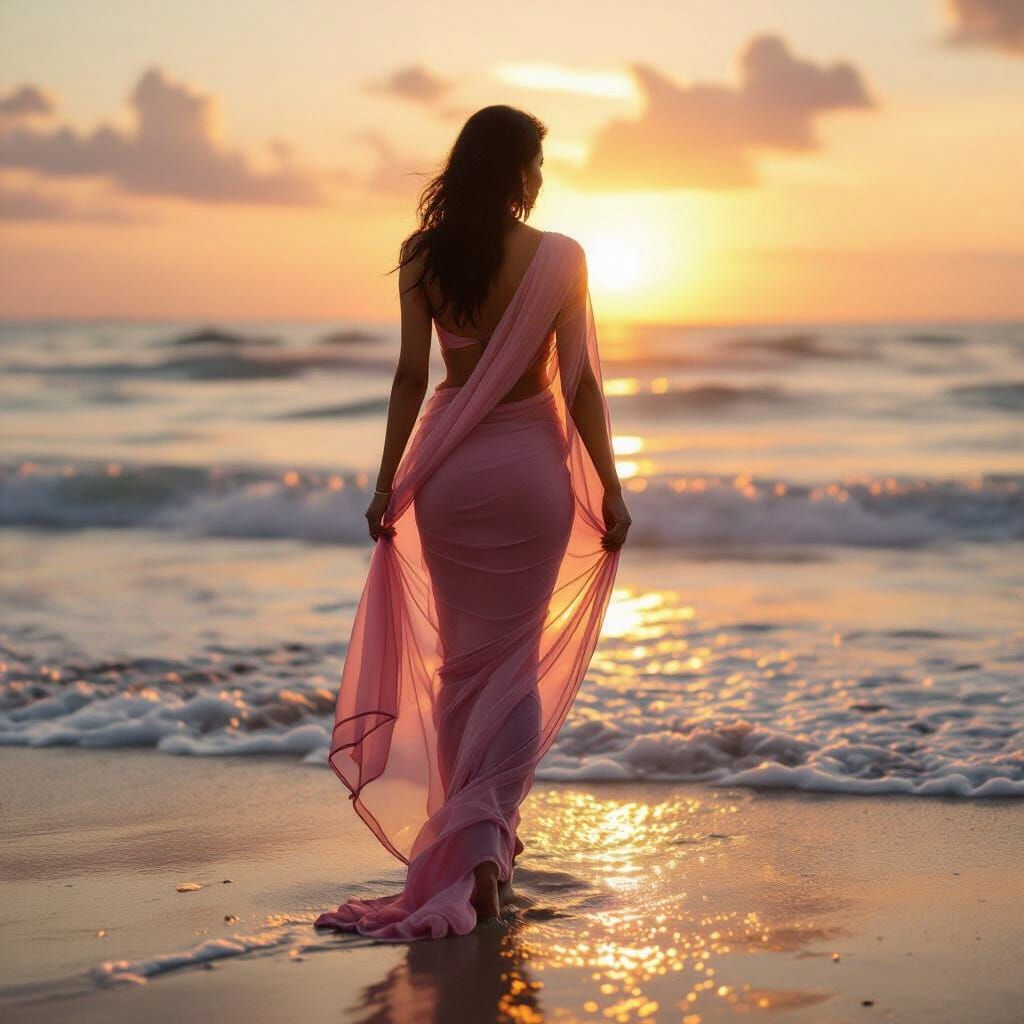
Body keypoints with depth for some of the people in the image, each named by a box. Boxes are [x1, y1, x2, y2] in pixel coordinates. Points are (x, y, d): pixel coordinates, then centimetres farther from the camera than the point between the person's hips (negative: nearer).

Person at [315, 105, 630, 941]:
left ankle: (465, 836, 20)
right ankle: (487, 843, -7)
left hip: (449, 467, 2)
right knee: (515, 659, 6)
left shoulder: (423, 257, -2)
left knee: (459, 656, 14)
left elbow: (412, 376, -2)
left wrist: (387, 484, 5)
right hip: (529, 463, -2)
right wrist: (609, 489, -2)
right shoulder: (557, 258, -8)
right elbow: (578, 384, -8)